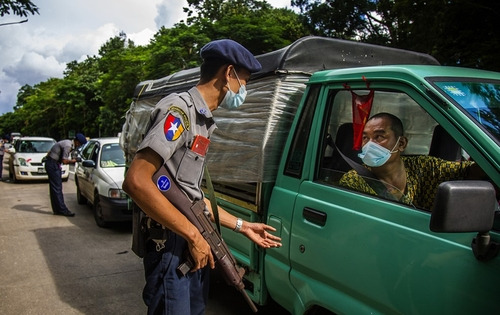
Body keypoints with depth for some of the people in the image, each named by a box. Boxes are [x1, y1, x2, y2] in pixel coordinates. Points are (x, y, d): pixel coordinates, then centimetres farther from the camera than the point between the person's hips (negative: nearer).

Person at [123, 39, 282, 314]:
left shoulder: (202, 121, 15)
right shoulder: (179, 109, -14)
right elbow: (136, 182, -26)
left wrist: (242, 226, 16)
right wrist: (193, 234, -22)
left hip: (195, 247, 9)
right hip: (171, 246, -9)